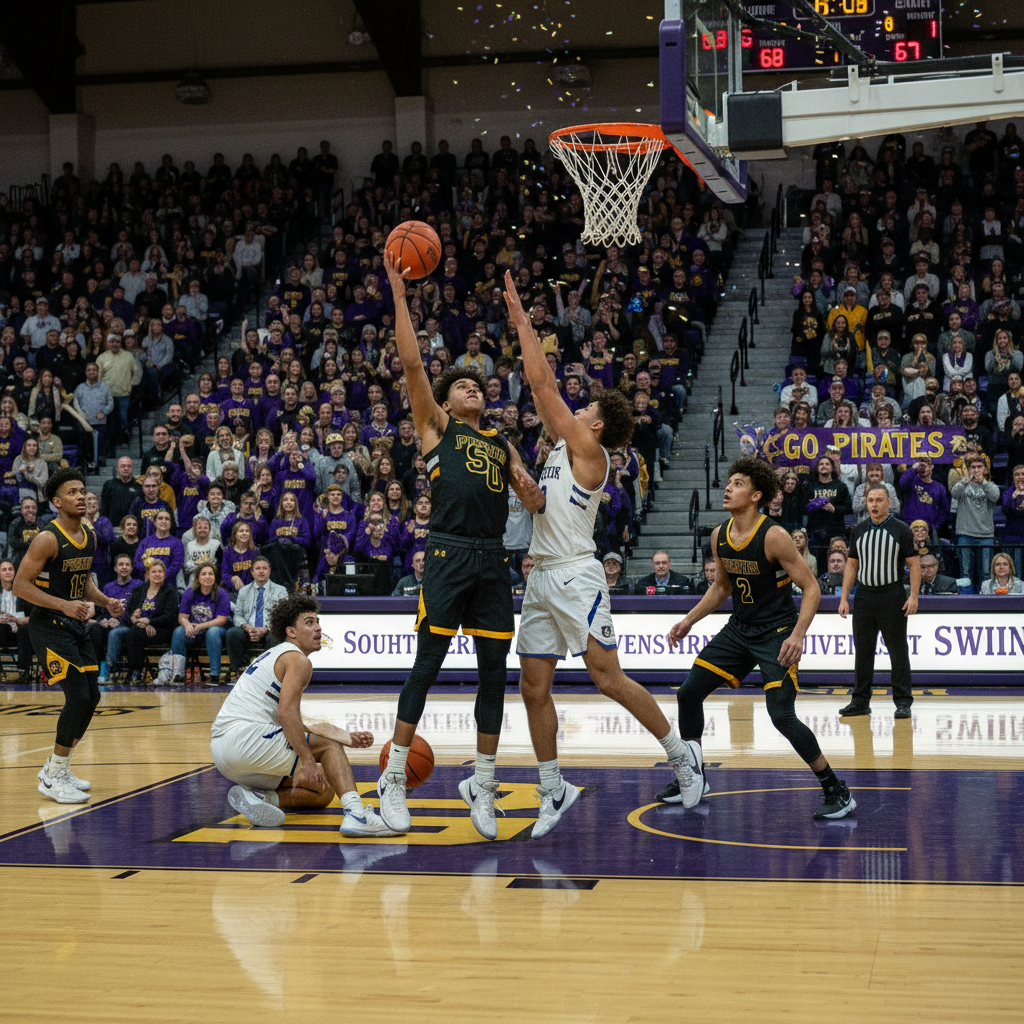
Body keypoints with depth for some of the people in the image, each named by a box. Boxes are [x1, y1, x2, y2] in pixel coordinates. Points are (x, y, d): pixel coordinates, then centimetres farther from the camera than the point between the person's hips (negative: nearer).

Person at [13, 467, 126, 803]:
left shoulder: (90, 537, 8)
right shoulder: (48, 539, -17)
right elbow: (20, 586, -18)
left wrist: (106, 601, 3)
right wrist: (64, 605, -27)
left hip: (76, 625, 9)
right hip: (48, 626, -9)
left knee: (91, 697, 8)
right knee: (79, 697, -15)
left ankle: (56, 768, 24)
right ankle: (53, 779, -4)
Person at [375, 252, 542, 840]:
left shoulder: (502, 444, 23)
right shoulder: (436, 426, 10)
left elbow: (537, 504, 21)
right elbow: (412, 362, -1)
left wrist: (523, 482, -1)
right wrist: (399, 294, -3)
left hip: (493, 560, 5)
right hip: (450, 555, -5)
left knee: (494, 673, 5)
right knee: (427, 668, -3)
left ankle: (482, 786, 15)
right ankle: (394, 780, 7)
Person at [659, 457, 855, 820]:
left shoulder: (774, 537, -20)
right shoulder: (719, 536, 1)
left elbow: (811, 588, -18)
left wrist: (798, 635, -29)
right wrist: (689, 621, 10)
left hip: (777, 633, -7)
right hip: (739, 629, 7)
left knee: (782, 716, -18)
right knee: (688, 693, 5)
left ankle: (837, 791, -6)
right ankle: (693, 777, 24)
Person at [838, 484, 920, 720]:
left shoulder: (901, 530, -2)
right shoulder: (858, 531, 11)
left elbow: (914, 563, -3)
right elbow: (851, 565, 14)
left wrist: (914, 596, -12)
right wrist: (844, 598, 7)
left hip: (892, 597, -4)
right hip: (864, 595, 4)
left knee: (898, 651, -1)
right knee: (863, 651, 7)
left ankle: (903, 702, 4)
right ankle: (860, 701, 14)